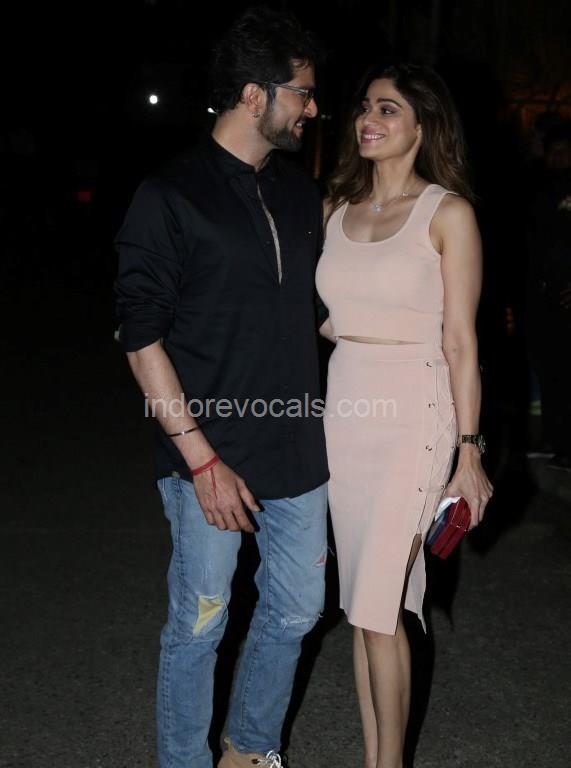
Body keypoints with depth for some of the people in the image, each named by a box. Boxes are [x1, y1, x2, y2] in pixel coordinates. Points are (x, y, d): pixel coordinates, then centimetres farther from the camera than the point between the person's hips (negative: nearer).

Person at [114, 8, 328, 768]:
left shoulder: (301, 192, 8)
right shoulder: (169, 197, -10)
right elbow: (142, 337, -12)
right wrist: (202, 458, -16)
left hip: (298, 450, 6)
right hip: (213, 459, -6)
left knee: (296, 610, 17)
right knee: (198, 626, 8)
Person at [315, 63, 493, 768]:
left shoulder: (447, 213, -4)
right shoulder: (337, 208, 11)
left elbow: (460, 341, -6)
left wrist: (469, 453, -6)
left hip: (411, 416, -5)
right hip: (343, 410, 5)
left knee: (377, 608, -6)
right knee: (364, 604, 11)